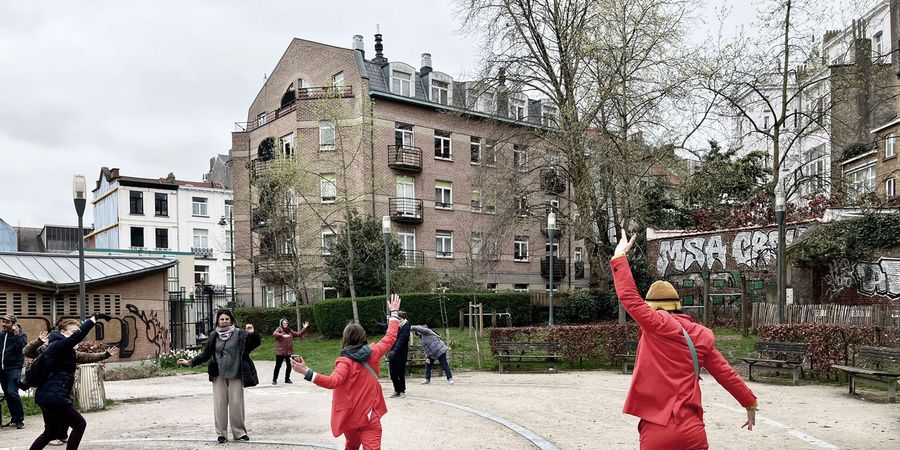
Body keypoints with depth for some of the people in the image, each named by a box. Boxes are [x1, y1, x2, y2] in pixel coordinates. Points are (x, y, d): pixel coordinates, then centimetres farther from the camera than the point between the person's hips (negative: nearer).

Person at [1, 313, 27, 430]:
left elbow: (22, 347, -18)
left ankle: (20, 419, -6)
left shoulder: (20, 334, -3)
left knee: (12, 392, -16)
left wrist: (16, 334, -21)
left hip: (14, 368, -6)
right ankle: (14, 419, 20)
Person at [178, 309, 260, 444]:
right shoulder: (214, 337, 4)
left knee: (236, 403, 3)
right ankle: (221, 433, 15)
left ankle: (239, 432, 15)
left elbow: (255, 343, -11)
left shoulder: (240, 334, -5)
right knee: (220, 404, 5)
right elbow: (205, 355, 12)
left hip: (235, 374, -2)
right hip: (219, 375, 2)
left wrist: (252, 334, -31)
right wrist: (190, 362, 5)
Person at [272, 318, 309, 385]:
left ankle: (287, 379, 24)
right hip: (280, 352, -5)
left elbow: (298, 334, 18)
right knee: (278, 366, 1)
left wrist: (304, 328, 8)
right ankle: (274, 379, 14)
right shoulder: (279, 329, -3)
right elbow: (274, 333, -24)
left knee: (289, 366, 8)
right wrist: (282, 335, -36)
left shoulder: (290, 331, 13)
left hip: (289, 352, 5)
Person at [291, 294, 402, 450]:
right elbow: (390, 338, 12)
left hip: (350, 415, -1)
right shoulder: (373, 352, -2)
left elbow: (333, 381, -30)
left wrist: (307, 372, -37)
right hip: (370, 415, 1)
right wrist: (394, 314, 23)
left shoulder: (345, 362, -13)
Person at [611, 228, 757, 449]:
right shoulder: (700, 337, 8)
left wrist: (619, 256, 4)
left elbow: (629, 296, -6)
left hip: (657, 429, -4)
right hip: (692, 429, 4)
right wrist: (750, 403, 27)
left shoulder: (658, 325, -8)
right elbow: (726, 374, 13)